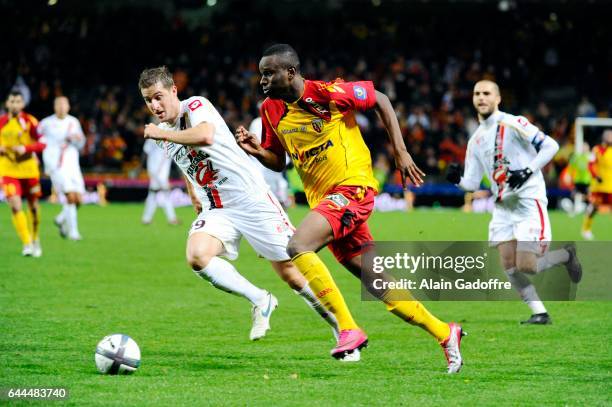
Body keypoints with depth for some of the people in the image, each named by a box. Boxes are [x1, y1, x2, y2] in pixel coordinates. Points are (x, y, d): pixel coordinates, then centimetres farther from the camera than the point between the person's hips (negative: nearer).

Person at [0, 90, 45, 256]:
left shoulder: (30, 121, -6)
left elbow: (42, 143, -9)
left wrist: (26, 148, -25)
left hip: (28, 167, 0)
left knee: (34, 206, 11)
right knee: (15, 206, -16)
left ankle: (35, 240, 34)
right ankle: (27, 244, -12)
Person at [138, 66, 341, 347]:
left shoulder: (196, 106, -13)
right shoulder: (162, 133, 9)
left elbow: (206, 137, -36)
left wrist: (161, 134, -26)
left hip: (250, 197, -6)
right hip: (215, 210, 6)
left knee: (291, 273, -4)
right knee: (197, 256, -25)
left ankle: (341, 326, 17)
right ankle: (260, 302, -7)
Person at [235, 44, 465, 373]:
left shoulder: (328, 93, -14)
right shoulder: (271, 110, 5)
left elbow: (380, 100, -1)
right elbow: (278, 162, 17)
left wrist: (400, 152, -2)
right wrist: (257, 151, -4)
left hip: (353, 187, -7)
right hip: (322, 198, 7)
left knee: (297, 246, -27)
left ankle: (348, 328, -23)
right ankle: (444, 333, 21)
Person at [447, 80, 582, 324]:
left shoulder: (513, 124, -9)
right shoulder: (476, 139, 13)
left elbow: (550, 146, -12)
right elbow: (472, 183, 13)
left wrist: (528, 171, -22)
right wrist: (458, 179, -9)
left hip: (529, 202, -7)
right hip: (503, 207, 7)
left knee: (525, 266, -13)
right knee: (509, 265, -3)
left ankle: (566, 255, 15)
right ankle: (540, 313, 9)